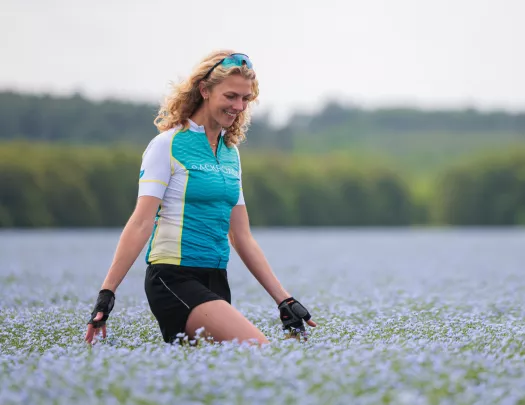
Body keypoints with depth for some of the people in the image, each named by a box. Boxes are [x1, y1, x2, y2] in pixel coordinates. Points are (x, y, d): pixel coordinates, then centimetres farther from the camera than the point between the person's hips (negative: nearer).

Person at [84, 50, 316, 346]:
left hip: (215, 281, 8)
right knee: (260, 352, -23)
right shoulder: (168, 144, -4)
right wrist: (107, 293, -18)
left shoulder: (231, 153, 17)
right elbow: (141, 223, -11)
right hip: (174, 278, -8)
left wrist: (285, 300, 13)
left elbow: (243, 239, 18)